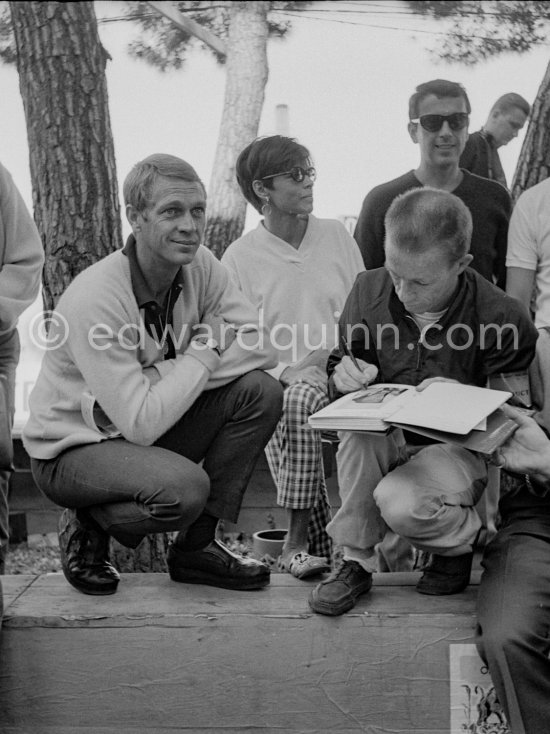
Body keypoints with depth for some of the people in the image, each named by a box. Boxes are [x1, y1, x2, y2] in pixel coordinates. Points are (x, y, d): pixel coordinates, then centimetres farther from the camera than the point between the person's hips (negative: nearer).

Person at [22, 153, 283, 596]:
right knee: (185, 486, -34)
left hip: (148, 425, 7)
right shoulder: (96, 299, -28)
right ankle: (89, 527, 1)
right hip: (75, 448, -7)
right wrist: (204, 352, -20)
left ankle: (196, 546, -1)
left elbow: (260, 346, -14)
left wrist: (159, 375, -25)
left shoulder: (199, 266, -7)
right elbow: (141, 423, -31)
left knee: (260, 392, -13)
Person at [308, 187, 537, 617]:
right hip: (386, 441, 4)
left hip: (462, 448, -3)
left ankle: (465, 542, 5)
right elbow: (343, 357, 9)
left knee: (400, 504, -33)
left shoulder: (502, 318, -19)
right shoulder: (370, 290, -8)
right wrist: (344, 373, -16)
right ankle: (356, 563, -15)